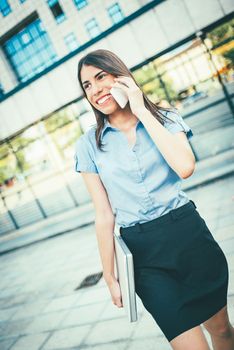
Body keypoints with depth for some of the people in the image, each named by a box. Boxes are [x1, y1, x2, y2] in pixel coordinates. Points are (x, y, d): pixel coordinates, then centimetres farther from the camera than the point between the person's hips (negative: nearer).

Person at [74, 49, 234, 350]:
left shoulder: (167, 118, 0)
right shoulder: (88, 146, -2)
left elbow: (185, 168, -20)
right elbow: (104, 216, 0)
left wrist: (142, 112, -16)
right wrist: (110, 277, 4)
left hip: (188, 232, 1)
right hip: (142, 251, -1)